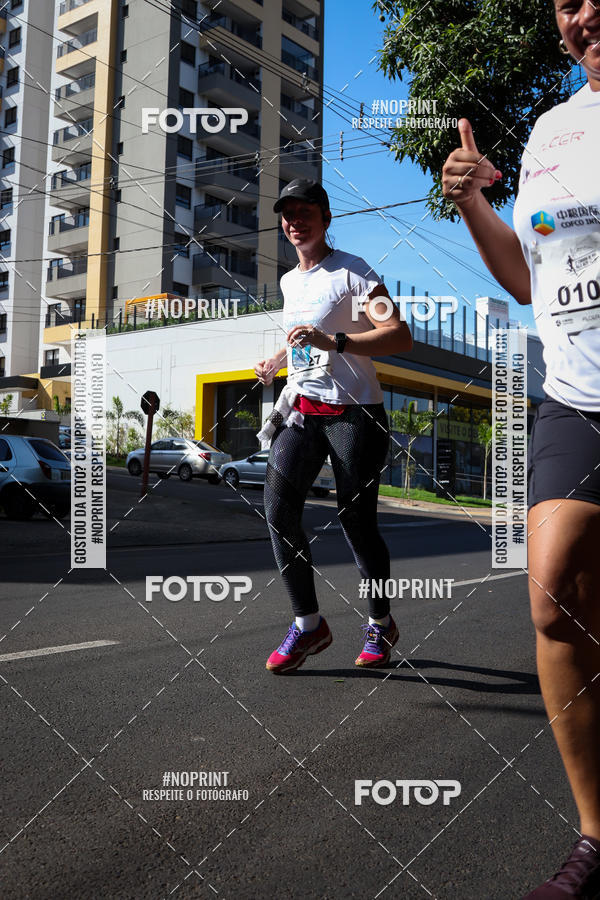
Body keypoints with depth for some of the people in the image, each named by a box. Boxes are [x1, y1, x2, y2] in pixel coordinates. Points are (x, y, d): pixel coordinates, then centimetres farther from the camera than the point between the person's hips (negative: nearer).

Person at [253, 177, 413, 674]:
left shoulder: (353, 273, -7)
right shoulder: (289, 281, 16)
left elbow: (400, 336, -20)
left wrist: (332, 341, -30)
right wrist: (279, 361, 22)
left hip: (354, 411, -6)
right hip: (302, 409, 6)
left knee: (357, 521, -3)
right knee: (278, 506, -11)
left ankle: (381, 624, 20)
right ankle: (308, 624, 0)